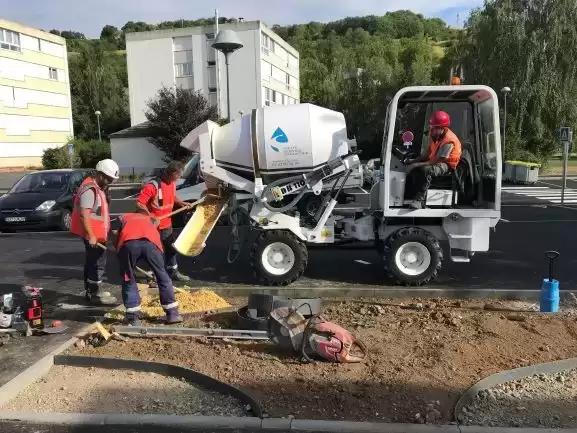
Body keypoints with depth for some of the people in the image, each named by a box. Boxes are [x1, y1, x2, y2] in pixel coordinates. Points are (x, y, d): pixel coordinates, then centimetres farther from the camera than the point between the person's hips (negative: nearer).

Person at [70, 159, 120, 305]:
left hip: (96, 233, 10)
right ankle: (95, 294, 3)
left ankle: (90, 291, 25)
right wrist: (91, 236, -26)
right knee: (98, 262, -5)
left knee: (91, 261, 16)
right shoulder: (90, 189, -20)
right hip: (93, 234, -10)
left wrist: (102, 231, 24)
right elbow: (84, 215, -26)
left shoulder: (98, 187, 12)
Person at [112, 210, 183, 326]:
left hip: (128, 242, 0)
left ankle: (133, 317, 18)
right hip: (150, 241, 0)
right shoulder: (151, 219, 43)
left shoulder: (124, 217, 41)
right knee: (162, 276, 16)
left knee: (128, 279, 18)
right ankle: (172, 313, 18)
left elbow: (115, 234, 29)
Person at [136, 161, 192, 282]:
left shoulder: (172, 183, 0)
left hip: (167, 223, 8)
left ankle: (173, 272, 36)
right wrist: (150, 216, -30)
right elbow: (139, 203, -27)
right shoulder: (153, 186, -26)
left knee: (171, 248, 20)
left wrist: (181, 203, 4)